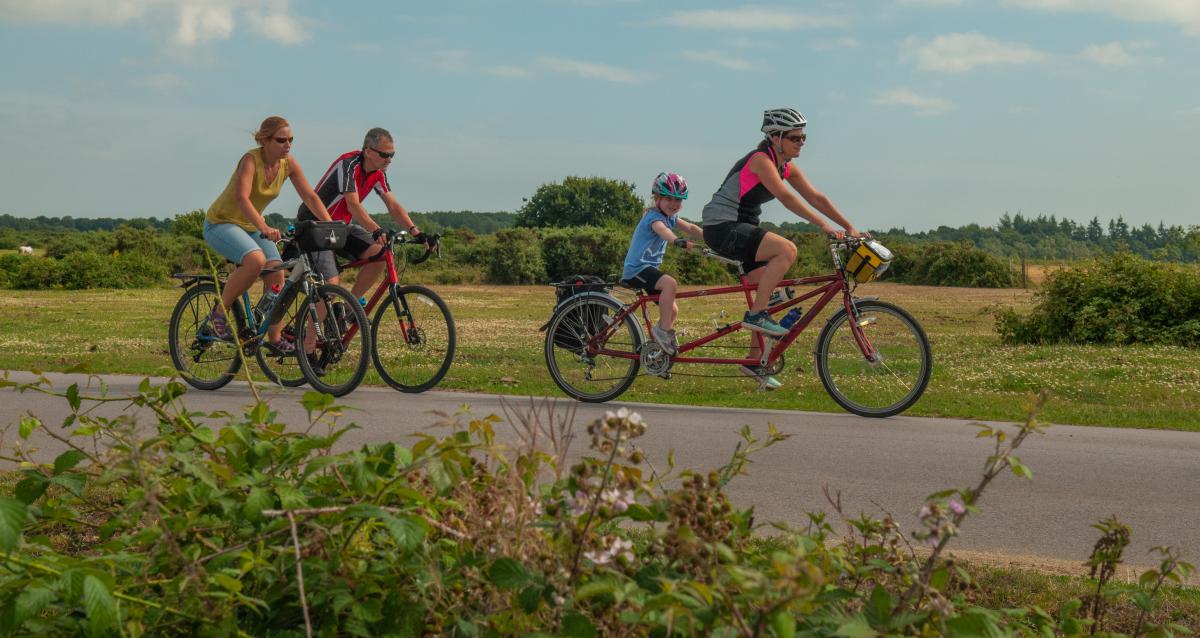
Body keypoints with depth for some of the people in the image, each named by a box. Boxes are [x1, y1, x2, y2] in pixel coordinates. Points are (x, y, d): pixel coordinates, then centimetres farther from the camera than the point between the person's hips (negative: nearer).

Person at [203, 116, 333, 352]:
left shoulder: (288, 163, -7)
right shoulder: (251, 160, -25)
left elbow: (310, 197, -6)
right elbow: (242, 198, -40)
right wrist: (264, 228, -55)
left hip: (250, 226, 6)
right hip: (221, 223, -6)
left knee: (277, 274, -12)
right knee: (256, 260, -33)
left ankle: (275, 339, -2)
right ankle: (219, 313, -15)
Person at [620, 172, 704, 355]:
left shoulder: (670, 217, 11)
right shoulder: (654, 216, -17)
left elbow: (691, 228, 3)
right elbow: (662, 230, -39)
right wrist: (678, 241, -59)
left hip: (649, 269, 10)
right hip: (636, 269, -10)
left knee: (672, 310, 11)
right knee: (670, 283, -33)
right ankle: (663, 330, -24)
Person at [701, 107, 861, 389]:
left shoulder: (787, 167, 9)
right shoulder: (761, 159, -18)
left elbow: (816, 197, 8)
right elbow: (785, 197, -29)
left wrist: (850, 227, 0)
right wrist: (823, 225, -34)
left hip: (743, 229, 10)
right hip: (721, 228, -10)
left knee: (768, 290, 3)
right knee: (787, 249, -27)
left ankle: (755, 361, 11)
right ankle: (756, 314, -21)